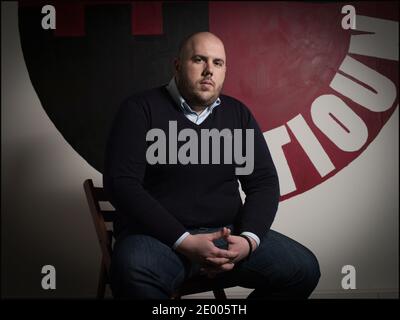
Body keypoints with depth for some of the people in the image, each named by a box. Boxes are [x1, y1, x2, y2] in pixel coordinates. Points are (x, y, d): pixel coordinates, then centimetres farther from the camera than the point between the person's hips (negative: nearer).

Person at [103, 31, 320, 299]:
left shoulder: (238, 114, 10)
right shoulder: (141, 109, -3)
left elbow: (264, 182, 8)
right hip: (158, 235, -4)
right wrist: (183, 241, -21)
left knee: (304, 268, -11)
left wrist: (249, 239, -12)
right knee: (133, 273, -37)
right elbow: (121, 182, -13)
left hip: (226, 234, 5)